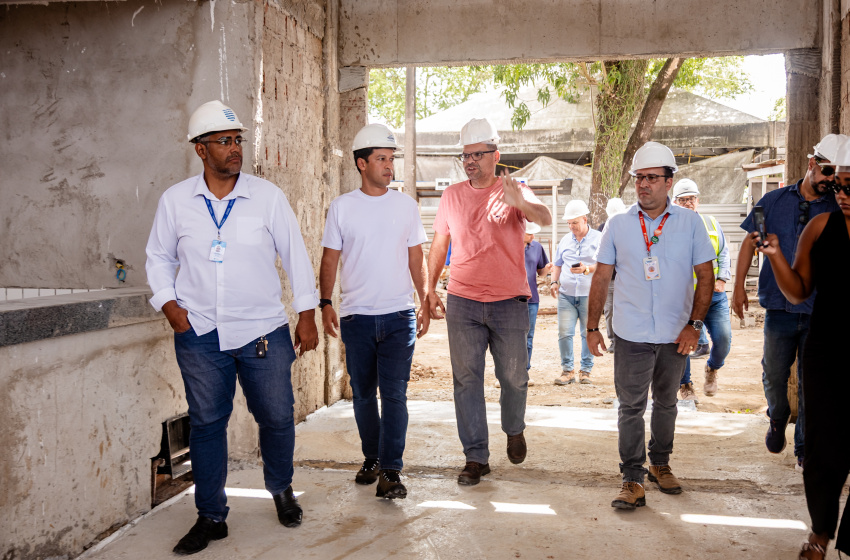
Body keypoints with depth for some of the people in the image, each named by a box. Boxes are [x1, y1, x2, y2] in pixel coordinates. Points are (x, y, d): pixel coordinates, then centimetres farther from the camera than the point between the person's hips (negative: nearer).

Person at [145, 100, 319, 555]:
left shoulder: (268, 196, -2)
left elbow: (295, 256, 3)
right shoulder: (175, 201, 2)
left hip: (264, 330, 0)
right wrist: (168, 302, -2)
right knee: (206, 423, 6)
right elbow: (158, 257, 13)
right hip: (199, 334, 1)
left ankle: (281, 489, 35)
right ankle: (211, 517, 21)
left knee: (277, 416, 5)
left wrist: (306, 315, 1)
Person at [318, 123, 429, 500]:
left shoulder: (406, 205, 6)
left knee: (394, 393, -6)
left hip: (399, 316, 0)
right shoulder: (342, 207, 3)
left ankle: (391, 470, -1)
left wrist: (426, 302, 6)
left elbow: (416, 259, 11)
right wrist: (325, 304, -3)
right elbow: (329, 260, 5)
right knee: (363, 394, 10)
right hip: (357, 317, 1)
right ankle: (371, 459, 27)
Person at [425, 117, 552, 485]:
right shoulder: (452, 195, 9)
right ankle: (476, 457, 10)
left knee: (514, 377, 8)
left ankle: (514, 430, 37)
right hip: (462, 302, 2)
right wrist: (430, 290, 11)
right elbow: (438, 245, 16)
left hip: (509, 302, -2)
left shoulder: (515, 193, 0)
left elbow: (545, 219, -19)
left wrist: (520, 204, -41)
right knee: (466, 379, 1)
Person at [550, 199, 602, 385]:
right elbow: (557, 264, 23)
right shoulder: (565, 240, 16)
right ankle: (567, 370, 7)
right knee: (564, 333, -4)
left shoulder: (598, 239, 3)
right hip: (566, 294, 3)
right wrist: (554, 281, 6)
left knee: (589, 334, 2)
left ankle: (586, 370, 14)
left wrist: (587, 269, -20)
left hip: (589, 295, -3)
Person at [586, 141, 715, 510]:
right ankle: (633, 480, 8)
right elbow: (601, 278, 4)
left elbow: (705, 276, 2)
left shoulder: (690, 222, 0)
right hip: (632, 335, -1)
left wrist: (694, 324, -7)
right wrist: (592, 327, 1)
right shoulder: (618, 224, 1)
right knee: (631, 407, 0)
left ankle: (660, 464, 34)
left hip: (676, 336, 1)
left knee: (666, 403, 16)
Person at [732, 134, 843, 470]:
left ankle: (805, 449, 21)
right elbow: (750, 242, 10)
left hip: (821, 313, -1)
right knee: (774, 376, 12)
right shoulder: (775, 201, 4)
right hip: (780, 307, 1)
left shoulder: (838, 209, 0)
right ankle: (777, 423, 41)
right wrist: (739, 286, 7)